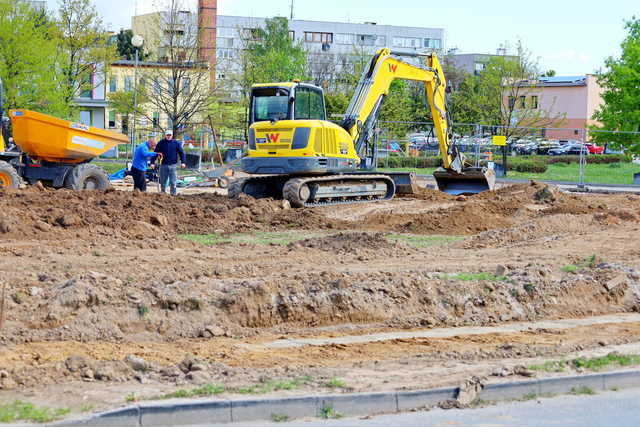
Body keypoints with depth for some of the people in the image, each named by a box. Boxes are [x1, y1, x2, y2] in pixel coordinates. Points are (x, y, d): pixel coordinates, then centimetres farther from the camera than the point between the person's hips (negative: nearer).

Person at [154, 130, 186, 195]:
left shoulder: (176, 143, 5)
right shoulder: (161, 143, 4)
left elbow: (181, 153, 6)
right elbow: (155, 153, 5)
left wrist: (183, 162, -5)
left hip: (173, 165, -1)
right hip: (163, 165, 1)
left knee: (173, 182, -3)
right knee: (163, 182, 7)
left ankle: (174, 194, 3)